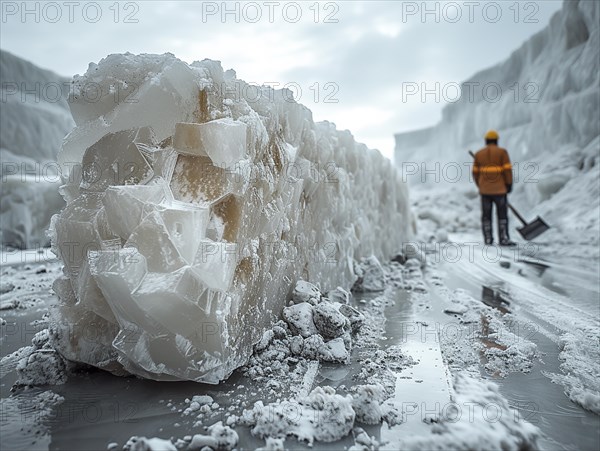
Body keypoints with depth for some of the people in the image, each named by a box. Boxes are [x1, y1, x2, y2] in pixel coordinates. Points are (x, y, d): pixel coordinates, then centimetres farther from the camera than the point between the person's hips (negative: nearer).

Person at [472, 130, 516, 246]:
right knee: (502, 214, 2)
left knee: (486, 215, 7)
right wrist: (509, 185, -1)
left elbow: (475, 172, 6)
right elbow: (507, 170, -9)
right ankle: (503, 239, -1)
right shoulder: (502, 152, -5)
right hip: (499, 189, -3)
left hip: (484, 189, 3)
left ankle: (488, 239, 7)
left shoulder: (479, 154, 3)